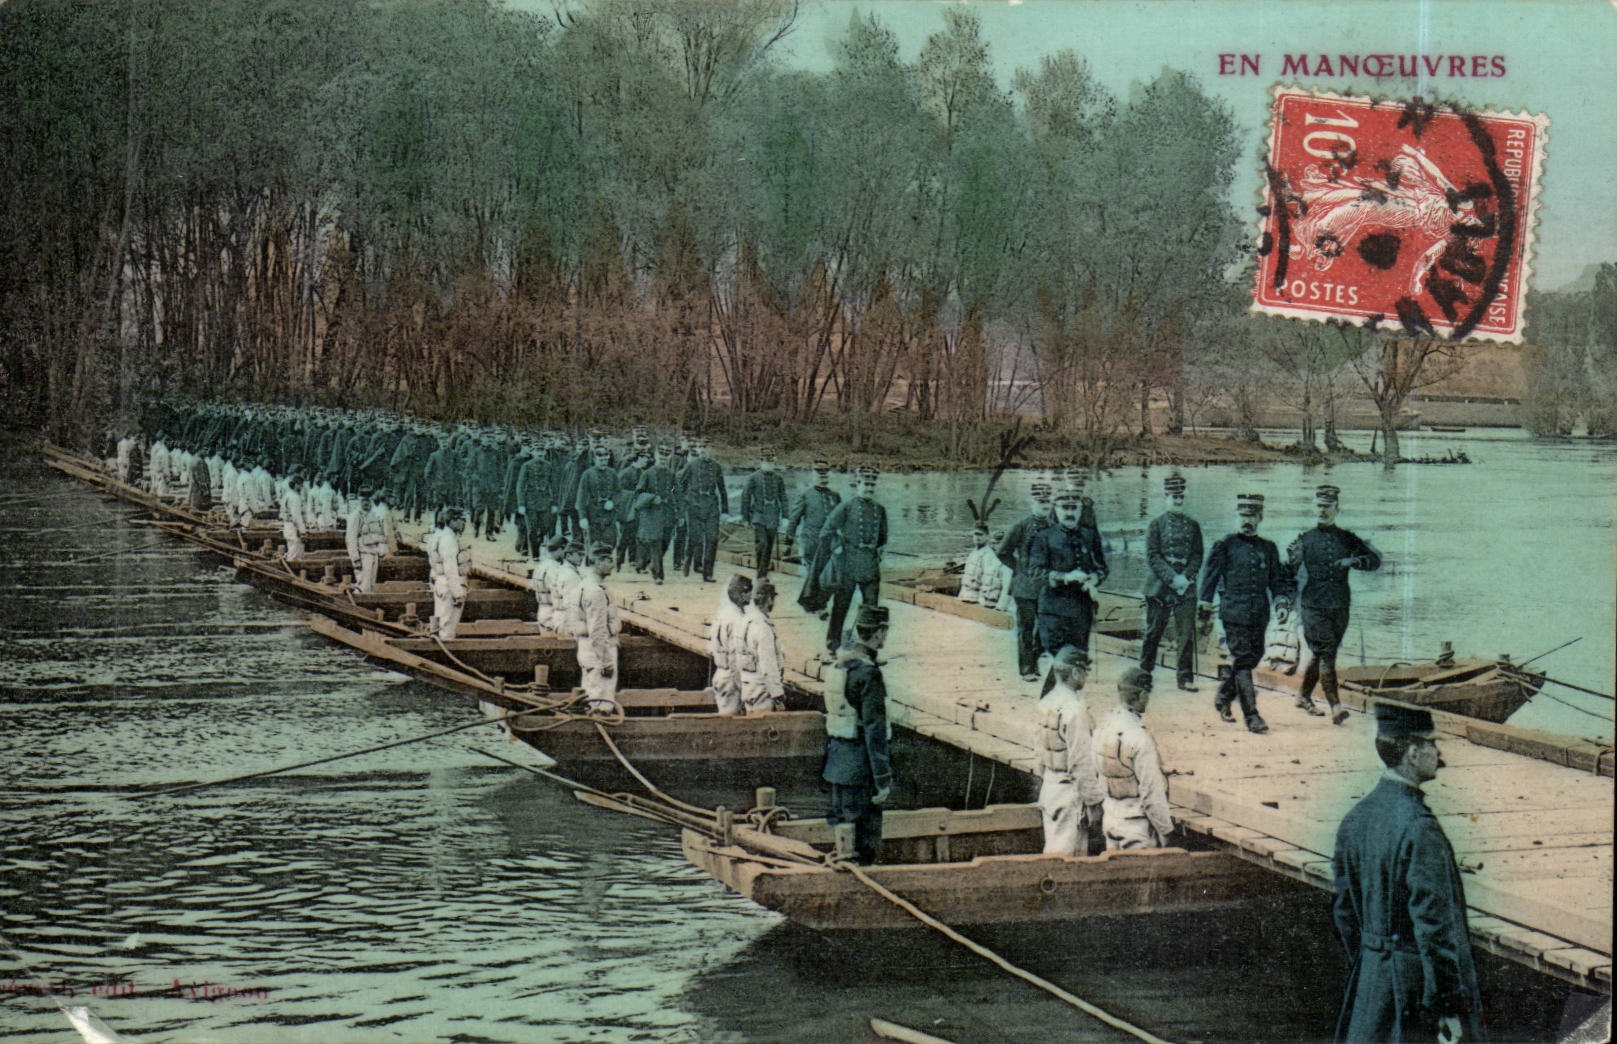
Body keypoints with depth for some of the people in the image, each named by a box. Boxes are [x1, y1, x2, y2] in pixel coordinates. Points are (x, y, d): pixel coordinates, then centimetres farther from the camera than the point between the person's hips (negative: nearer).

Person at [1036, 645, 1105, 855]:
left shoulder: (1047, 702, 5)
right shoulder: (1075, 709, -21)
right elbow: (1082, 761, -20)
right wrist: (1093, 802, -14)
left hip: (1049, 788, 9)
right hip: (1070, 793, -9)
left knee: (1053, 850, 15)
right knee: (1068, 854, -2)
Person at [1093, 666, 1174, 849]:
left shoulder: (1102, 727, 1)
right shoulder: (1139, 738, -23)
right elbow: (1152, 791, -20)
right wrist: (1164, 829, -10)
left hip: (1109, 819, 8)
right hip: (1137, 827, -8)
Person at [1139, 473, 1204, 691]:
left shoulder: (1192, 525, 9)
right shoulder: (1156, 524, 1)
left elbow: (1197, 556, 8)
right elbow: (1152, 557, -5)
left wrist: (1186, 578, -9)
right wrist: (1172, 579, -14)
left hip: (1186, 586, 2)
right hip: (1159, 587, -2)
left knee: (1187, 633, -2)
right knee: (1153, 632, 5)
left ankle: (1186, 677, 3)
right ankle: (1144, 672, 16)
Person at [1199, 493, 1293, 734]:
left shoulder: (1268, 548, 13)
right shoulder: (1225, 546, 1)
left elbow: (1279, 578, 15)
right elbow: (1209, 574, 1)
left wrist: (1282, 601, -1)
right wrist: (1205, 604, -3)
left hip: (1260, 615, 5)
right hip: (1233, 613, -5)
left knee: (1252, 658, 12)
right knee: (1242, 662, -9)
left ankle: (1223, 699, 33)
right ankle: (1251, 715, -11)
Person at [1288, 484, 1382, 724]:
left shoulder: (1347, 539, 9)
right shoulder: (1304, 540, 5)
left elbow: (1375, 560, 2)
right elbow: (1287, 571, 11)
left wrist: (1353, 561, -15)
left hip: (1340, 607, 3)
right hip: (1313, 606, -3)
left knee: (1320, 653, 14)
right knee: (1326, 654, -14)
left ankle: (1304, 696, 33)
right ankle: (1335, 707, -19)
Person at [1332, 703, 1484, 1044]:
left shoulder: (1355, 819, 4)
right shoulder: (1419, 828, -21)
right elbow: (1434, 924, -21)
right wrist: (1450, 1007, -16)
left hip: (1371, 979, 8)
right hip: (1417, 978, -8)